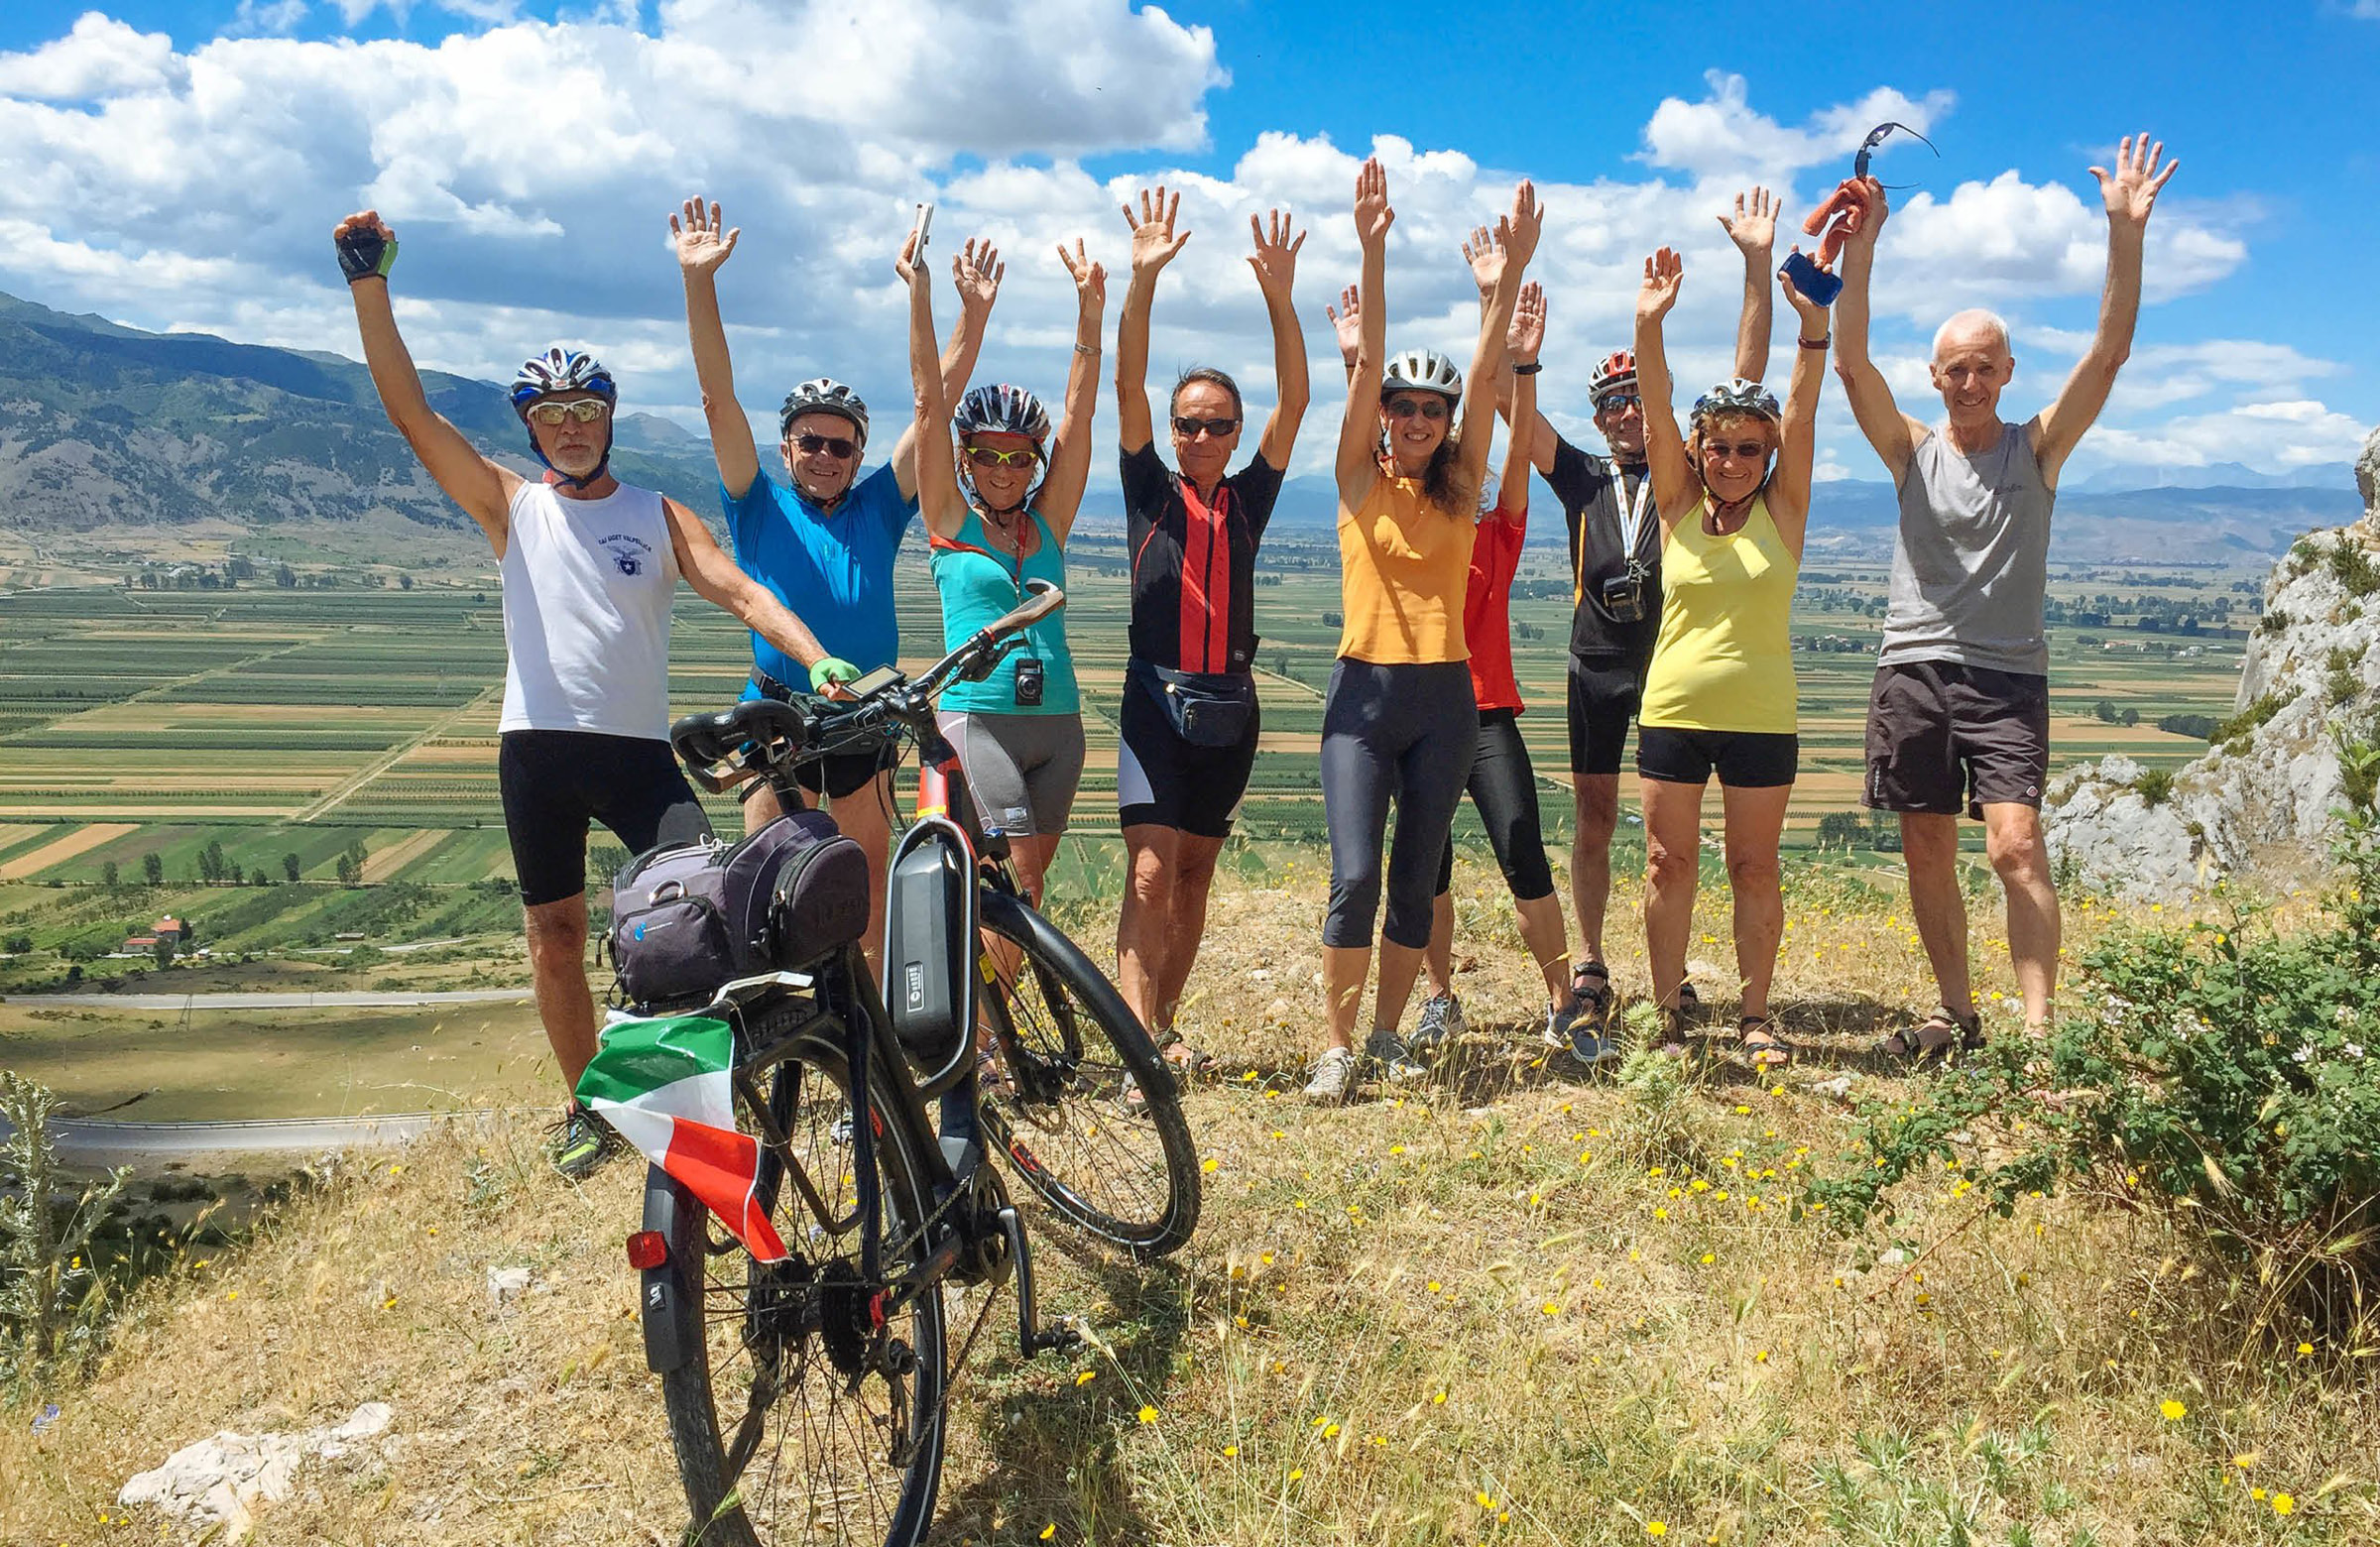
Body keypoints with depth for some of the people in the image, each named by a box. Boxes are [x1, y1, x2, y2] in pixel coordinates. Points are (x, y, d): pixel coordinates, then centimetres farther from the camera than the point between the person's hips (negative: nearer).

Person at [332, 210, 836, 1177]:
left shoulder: (660, 515, 7)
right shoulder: (511, 506, 7)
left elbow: (742, 592, -5)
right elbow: (410, 412, 0)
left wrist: (820, 661, -21)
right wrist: (369, 286, -8)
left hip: (639, 748, -1)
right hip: (537, 748, 1)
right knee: (554, 940, 8)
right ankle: (588, 1107, 24)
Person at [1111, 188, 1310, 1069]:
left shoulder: (1248, 499, 8)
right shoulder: (1150, 490, 4)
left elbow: (1294, 401, -1)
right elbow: (1127, 386, -8)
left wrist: (1279, 296, -13)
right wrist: (1143, 280, -20)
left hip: (1230, 705, 3)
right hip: (1156, 698, -3)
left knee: (1194, 871, 9)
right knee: (1150, 872, -13)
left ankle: (1163, 1026, 20)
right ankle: (1141, 1043, -15)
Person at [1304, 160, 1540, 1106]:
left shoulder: (1461, 488, 7)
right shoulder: (1360, 480, 2)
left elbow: (1486, 378, -5)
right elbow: (1366, 365, -9)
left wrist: (1508, 280, -15)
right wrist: (1373, 254, -18)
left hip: (1445, 698, 3)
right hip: (1364, 692, -2)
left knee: (1416, 878, 8)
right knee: (1354, 876, -10)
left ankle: (1388, 1031, 22)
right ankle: (1338, 1045, 4)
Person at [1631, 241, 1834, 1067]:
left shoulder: (1781, 508, 3)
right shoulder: (1678, 505, 3)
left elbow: (1801, 415, -10)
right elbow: (1656, 413, -9)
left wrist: (1813, 329, -23)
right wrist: (1649, 327, -22)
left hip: (1762, 717, 0)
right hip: (1672, 710, 1)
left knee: (1755, 869, 7)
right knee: (1668, 863, 5)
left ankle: (1755, 1015, 19)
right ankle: (1668, 1012, 16)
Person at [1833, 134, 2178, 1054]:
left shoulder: (2037, 449, 5)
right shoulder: (1913, 451, 6)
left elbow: (2108, 356, -7)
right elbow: (1851, 364, -6)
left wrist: (2125, 234, -17)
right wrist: (1859, 249, -16)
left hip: (2008, 675, -2)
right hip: (1913, 669, 2)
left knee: (2016, 847, -14)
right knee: (1927, 854, 5)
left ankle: (2038, 1028, -10)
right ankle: (1957, 1015, 18)